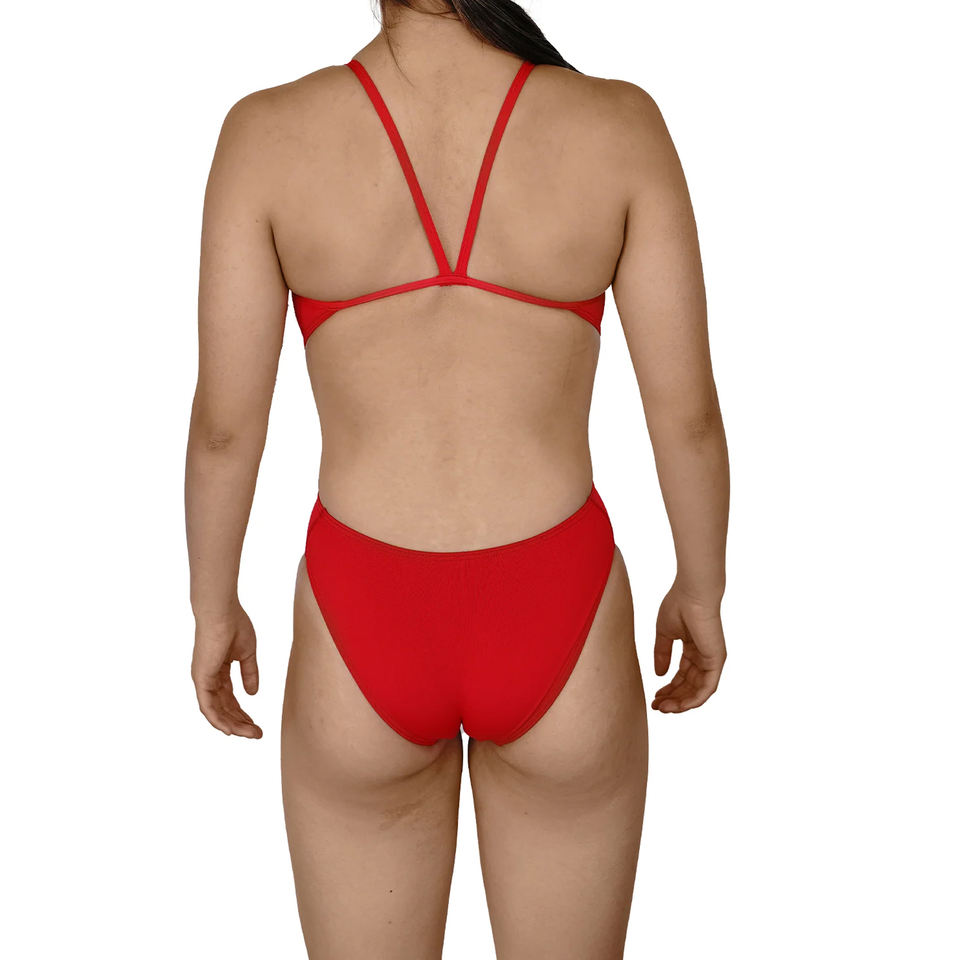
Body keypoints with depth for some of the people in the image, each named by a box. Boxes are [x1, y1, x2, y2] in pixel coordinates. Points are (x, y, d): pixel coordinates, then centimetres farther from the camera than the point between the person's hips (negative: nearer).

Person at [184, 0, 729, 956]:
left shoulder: (267, 133, -11)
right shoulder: (620, 126, -11)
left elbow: (225, 423, -6)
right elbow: (687, 413, -6)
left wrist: (213, 608, 10)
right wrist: (701, 590, 11)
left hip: (362, 633, 0)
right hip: (556, 628, 0)